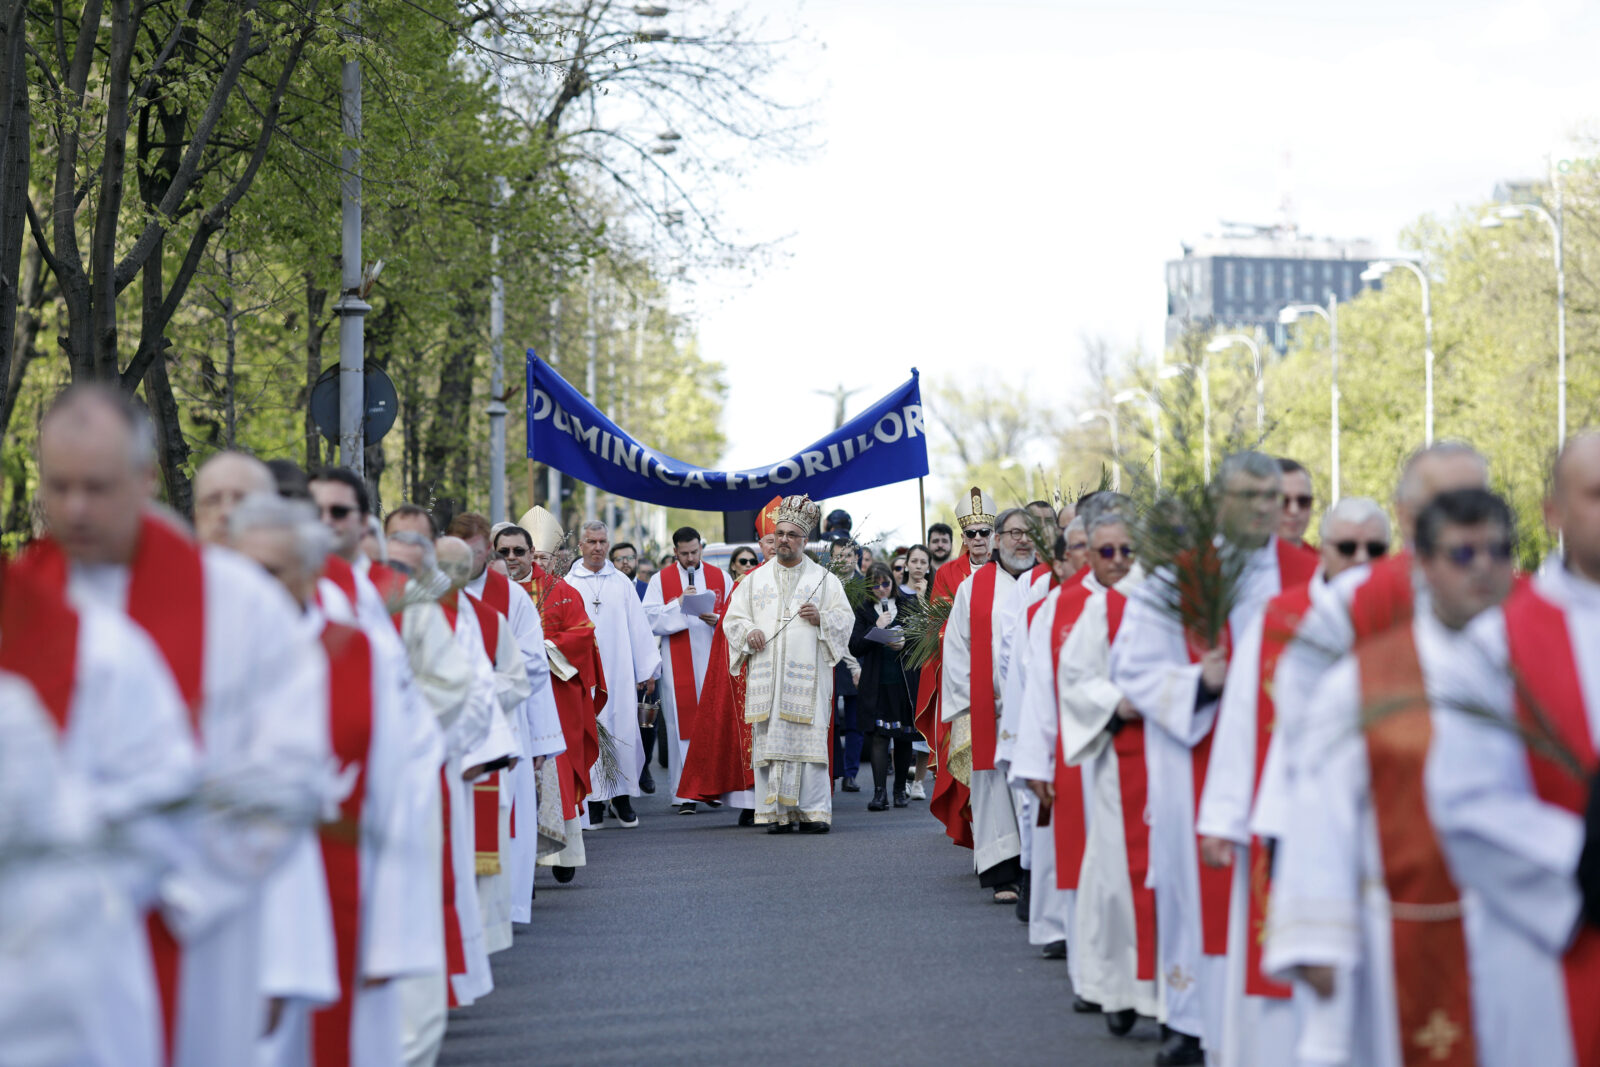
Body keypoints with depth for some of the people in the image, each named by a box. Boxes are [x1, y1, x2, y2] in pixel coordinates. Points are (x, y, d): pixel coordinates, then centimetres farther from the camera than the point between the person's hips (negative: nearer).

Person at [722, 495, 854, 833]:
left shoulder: (824, 579, 11)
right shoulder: (756, 579, 16)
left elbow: (846, 618, 7)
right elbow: (732, 617, 15)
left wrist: (821, 618, -12)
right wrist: (748, 631, -6)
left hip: (807, 675, -2)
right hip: (765, 675, 2)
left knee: (809, 739, -8)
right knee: (769, 739, -4)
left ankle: (812, 811, -5)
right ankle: (775, 813, -2)